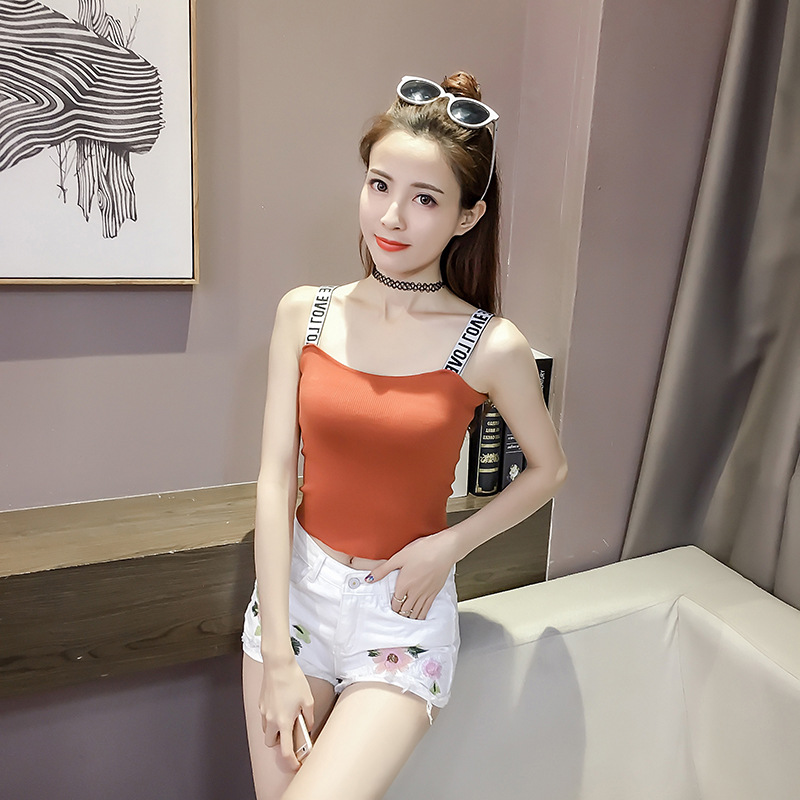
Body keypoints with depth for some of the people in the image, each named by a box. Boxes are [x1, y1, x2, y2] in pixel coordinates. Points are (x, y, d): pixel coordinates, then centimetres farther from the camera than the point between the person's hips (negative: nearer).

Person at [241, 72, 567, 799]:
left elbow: (549, 469, 4)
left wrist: (450, 545, -10)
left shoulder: (491, 347, -12)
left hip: (401, 613, -2)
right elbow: (275, 480, -7)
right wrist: (278, 658, -8)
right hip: (294, 587, 3)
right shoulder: (304, 314, -6)